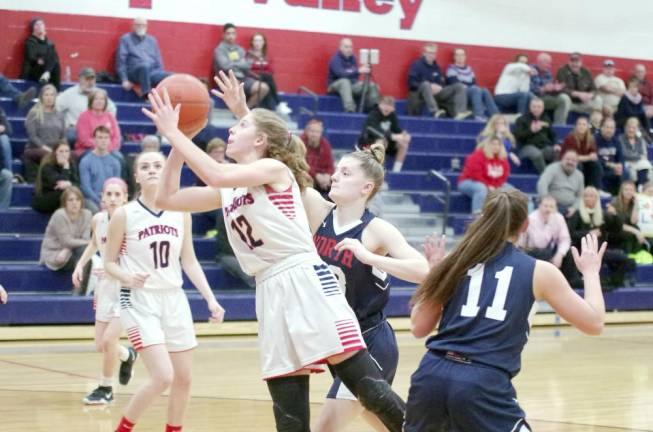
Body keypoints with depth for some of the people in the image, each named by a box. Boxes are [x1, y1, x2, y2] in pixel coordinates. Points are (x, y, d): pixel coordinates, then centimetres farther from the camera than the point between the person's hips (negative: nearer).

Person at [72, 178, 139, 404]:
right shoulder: (98, 220, -3)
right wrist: (80, 265, 8)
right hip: (106, 287, 6)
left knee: (109, 339, -14)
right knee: (101, 346, 8)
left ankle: (106, 389, 7)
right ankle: (128, 356, 41)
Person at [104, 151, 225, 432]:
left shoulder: (181, 213, 4)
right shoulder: (124, 214, -8)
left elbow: (189, 261, 11)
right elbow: (109, 262, -1)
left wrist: (211, 299, 3)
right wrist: (128, 278, -22)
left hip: (174, 299, 5)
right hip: (139, 301, -5)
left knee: (184, 378, 7)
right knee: (163, 377, -17)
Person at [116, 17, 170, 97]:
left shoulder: (152, 40, 24)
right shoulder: (126, 39, 11)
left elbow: (158, 61, 23)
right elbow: (121, 61, 3)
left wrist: (161, 75, 6)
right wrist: (125, 80, -9)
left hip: (153, 72, 4)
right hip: (134, 71, -4)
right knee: (145, 66, -41)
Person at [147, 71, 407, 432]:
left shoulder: (274, 169, -1)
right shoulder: (228, 192, 21)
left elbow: (216, 175, -17)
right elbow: (167, 198, 20)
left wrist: (173, 132, -8)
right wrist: (176, 140, 12)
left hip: (306, 283, -7)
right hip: (271, 295, 7)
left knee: (369, 388, -13)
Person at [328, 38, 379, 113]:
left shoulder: (352, 58, 4)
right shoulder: (335, 59, -17)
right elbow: (341, 73, -33)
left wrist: (364, 69, -15)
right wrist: (358, 71, -40)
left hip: (351, 85, 7)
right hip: (336, 85, -7)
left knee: (372, 86, -6)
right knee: (345, 81, -40)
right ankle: (350, 110, -54)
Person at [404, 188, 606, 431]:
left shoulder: (459, 263, 14)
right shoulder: (539, 271, 7)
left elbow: (418, 328, 17)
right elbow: (594, 323, 11)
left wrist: (435, 274, 30)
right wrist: (590, 272, 26)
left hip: (433, 375, 4)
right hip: (484, 385, -4)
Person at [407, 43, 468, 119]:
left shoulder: (436, 67, 19)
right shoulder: (417, 65, -1)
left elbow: (442, 82, 21)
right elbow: (411, 82, -12)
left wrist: (440, 87, -5)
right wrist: (430, 86, -19)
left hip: (436, 92, 6)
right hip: (420, 93, -6)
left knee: (460, 86, -10)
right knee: (426, 84, -41)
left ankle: (459, 112, -33)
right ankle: (435, 112, -55)